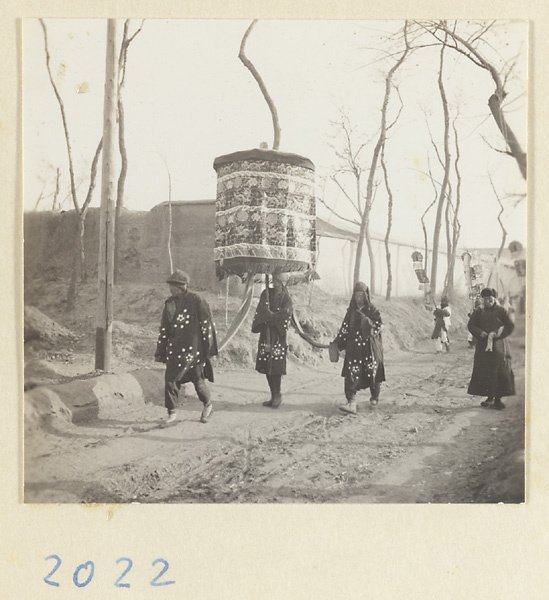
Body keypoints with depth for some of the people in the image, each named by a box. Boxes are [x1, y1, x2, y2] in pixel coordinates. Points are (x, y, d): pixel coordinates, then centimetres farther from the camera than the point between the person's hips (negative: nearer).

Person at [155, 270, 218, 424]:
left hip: (194, 348, -4)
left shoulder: (196, 301, -9)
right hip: (174, 350, 4)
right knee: (170, 380, -2)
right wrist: (159, 352, 10)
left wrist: (208, 349, -9)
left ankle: (208, 404, 33)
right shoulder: (169, 304, 6)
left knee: (198, 380, 6)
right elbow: (164, 329, 11)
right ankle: (171, 413, 12)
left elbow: (207, 325, -8)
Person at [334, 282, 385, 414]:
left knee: (373, 372, 7)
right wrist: (337, 344, 7)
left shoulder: (373, 311, -1)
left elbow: (376, 328, -10)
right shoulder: (351, 311, 9)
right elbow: (344, 328, 12)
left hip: (370, 348, -2)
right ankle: (351, 403, -17)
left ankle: (375, 397, 34)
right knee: (351, 374, -11)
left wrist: (365, 319, -21)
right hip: (353, 348, 2)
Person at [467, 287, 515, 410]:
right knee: (484, 372, -1)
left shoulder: (501, 311, 2)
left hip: (499, 345, -1)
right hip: (483, 345, 2)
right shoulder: (478, 312, 8)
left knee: (501, 372, -4)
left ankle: (498, 399, 3)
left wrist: (499, 334, -15)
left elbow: (510, 326, -1)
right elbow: (471, 325, 4)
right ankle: (490, 397, 10)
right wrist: (480, 333, -15)